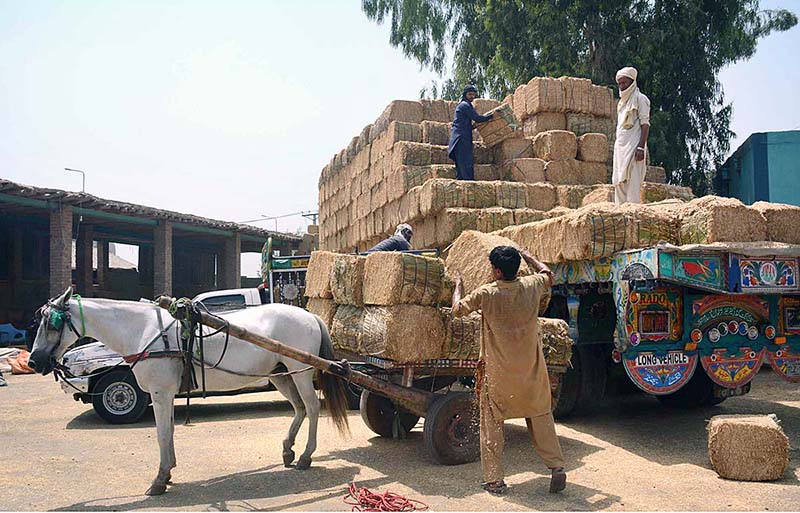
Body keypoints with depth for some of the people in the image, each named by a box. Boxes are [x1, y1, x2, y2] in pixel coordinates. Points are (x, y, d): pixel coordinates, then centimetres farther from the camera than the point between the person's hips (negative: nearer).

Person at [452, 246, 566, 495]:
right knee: (541, 418, 16)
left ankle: (494, 480, 11)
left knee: (492, 423, 8)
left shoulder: (486, 293, -14)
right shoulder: (531, 286, -5)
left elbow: (457, 310, -2)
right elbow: (548, 275, 18)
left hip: (497, 372, -3)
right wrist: (528, 257, 31)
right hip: (531, 370, 3)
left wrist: (458, 284, 13)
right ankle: (557, 466, 11)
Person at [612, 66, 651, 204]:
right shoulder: (622, 101, 21)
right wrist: (617, 146, 15)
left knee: (632, 181, -12)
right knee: (619, 182, 3)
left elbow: (645, 124, -9)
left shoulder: (640, 98, -2)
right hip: (620, 146, 8)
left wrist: (641, 147, -19)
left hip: (633, 146, -8)